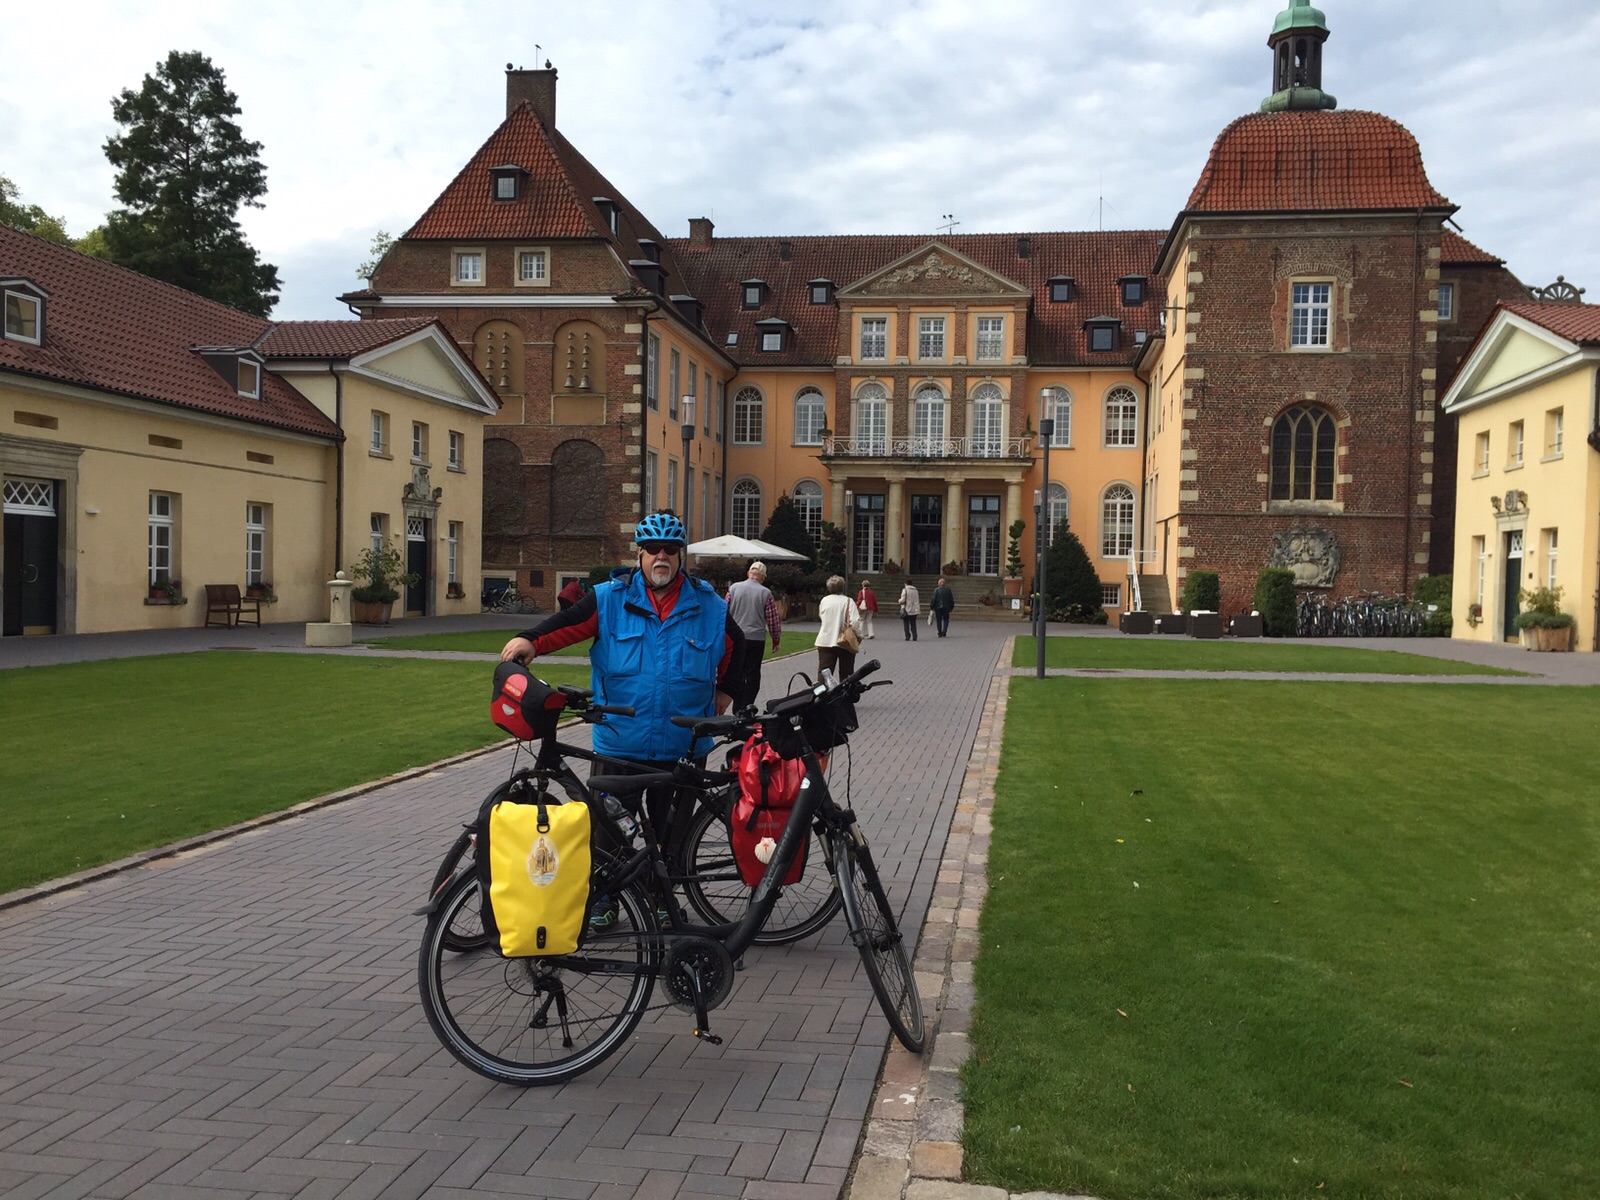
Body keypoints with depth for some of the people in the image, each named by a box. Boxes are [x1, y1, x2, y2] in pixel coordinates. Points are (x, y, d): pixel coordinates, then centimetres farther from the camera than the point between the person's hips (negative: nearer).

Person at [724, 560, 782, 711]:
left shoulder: (734, 588, 1)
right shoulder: (765, 593, -4)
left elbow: (725, 612, 4)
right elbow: (773, 619, -1)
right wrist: (776, 640, 11)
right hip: (756, 638, -2)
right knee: (752, 674, 5)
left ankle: (737, 709, 11)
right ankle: (747, 708, 4)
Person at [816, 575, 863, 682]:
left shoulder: (824, 600, 3)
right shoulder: (848, 601, -8)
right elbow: (854, 622, -17)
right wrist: (858, 635, -4)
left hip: (825, 642, 2)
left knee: (823, 673, 0)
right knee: (846, 674, 11)